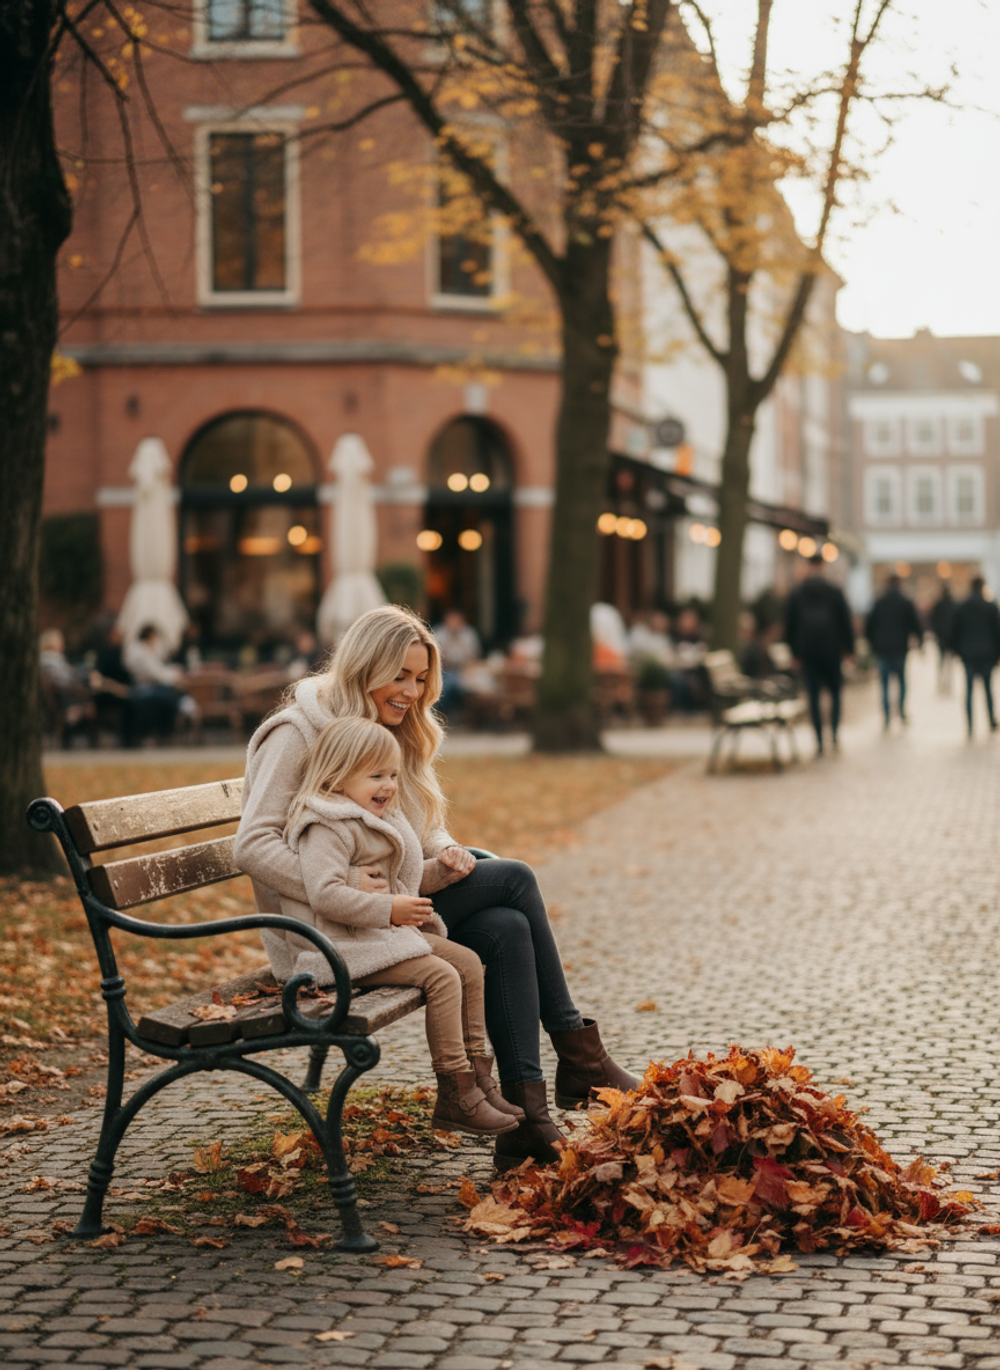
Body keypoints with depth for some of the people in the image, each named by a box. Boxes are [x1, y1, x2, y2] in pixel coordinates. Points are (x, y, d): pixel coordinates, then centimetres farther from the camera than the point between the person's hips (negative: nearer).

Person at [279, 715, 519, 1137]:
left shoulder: (380, 821, 17)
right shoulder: (328, 829, -18)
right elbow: (325, 894, -30)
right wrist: (388, 909, -25)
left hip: (385, 930, 11)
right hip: (347, 946, -11)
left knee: (468, 962, 7)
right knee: (442, 977, -20)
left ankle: (476, 1075, 9)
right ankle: (454, 1098, -16)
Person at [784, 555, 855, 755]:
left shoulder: (797, 593, 3)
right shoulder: (834, 591, -2)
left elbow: (789, 624, 7)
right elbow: (845, 621, 0)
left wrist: (794, 651, 14)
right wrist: (849, 648, 7)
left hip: (807, 652, 1)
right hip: (831, 650, -1)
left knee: (813, 696, 2)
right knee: (835, 692, 12)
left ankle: (819, 741, -3)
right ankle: (834, 733, -3)